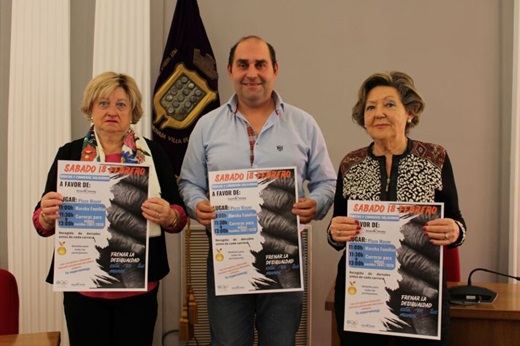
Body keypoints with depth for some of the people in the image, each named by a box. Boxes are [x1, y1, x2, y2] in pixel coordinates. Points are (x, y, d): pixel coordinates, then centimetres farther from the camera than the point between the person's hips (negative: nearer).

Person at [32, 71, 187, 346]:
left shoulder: (152, 153, 3)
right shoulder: (70, 153, 3)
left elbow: (180, 215, 2)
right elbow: (42, 223, 4)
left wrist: (168, 216, -20)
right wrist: (47, 214, -19)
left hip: (139, 284, 0)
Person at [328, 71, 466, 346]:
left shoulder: (436, 158, -2)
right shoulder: (350, 165, 1)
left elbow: (455, 222, 2)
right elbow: (337, 235, 7)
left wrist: (454, 231, -20)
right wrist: (336, 233, -15)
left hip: (422, 291, -1)